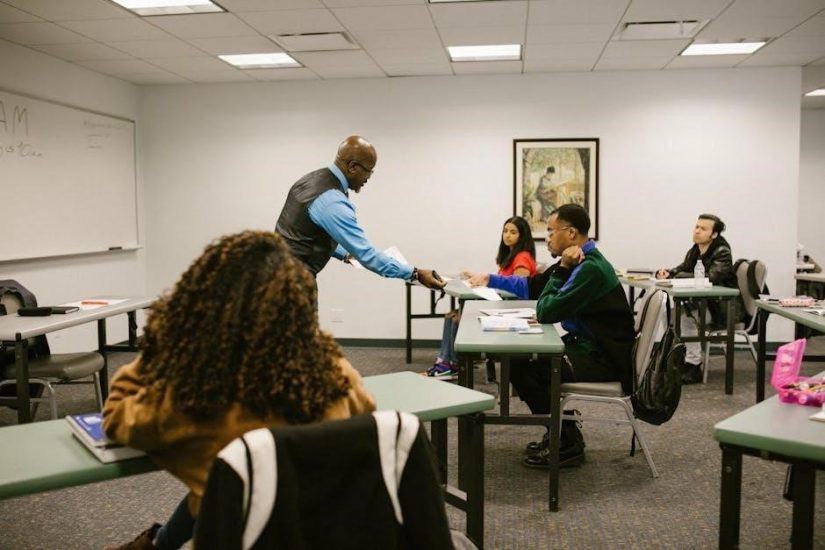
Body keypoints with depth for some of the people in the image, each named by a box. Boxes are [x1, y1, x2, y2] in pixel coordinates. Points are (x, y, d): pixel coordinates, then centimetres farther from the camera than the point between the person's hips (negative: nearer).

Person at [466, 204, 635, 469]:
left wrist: (561, 270, -16)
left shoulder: (591, 268, -22)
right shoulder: (578, 262, 9)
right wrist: (489, 279, 17)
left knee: (522, 367, -17)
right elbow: (531, 287, 21)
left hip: (604, 358, -10)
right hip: (587, 345, 10)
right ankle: (561, 432, 17)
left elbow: (546, 312, -24)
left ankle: (568, 443, -2)